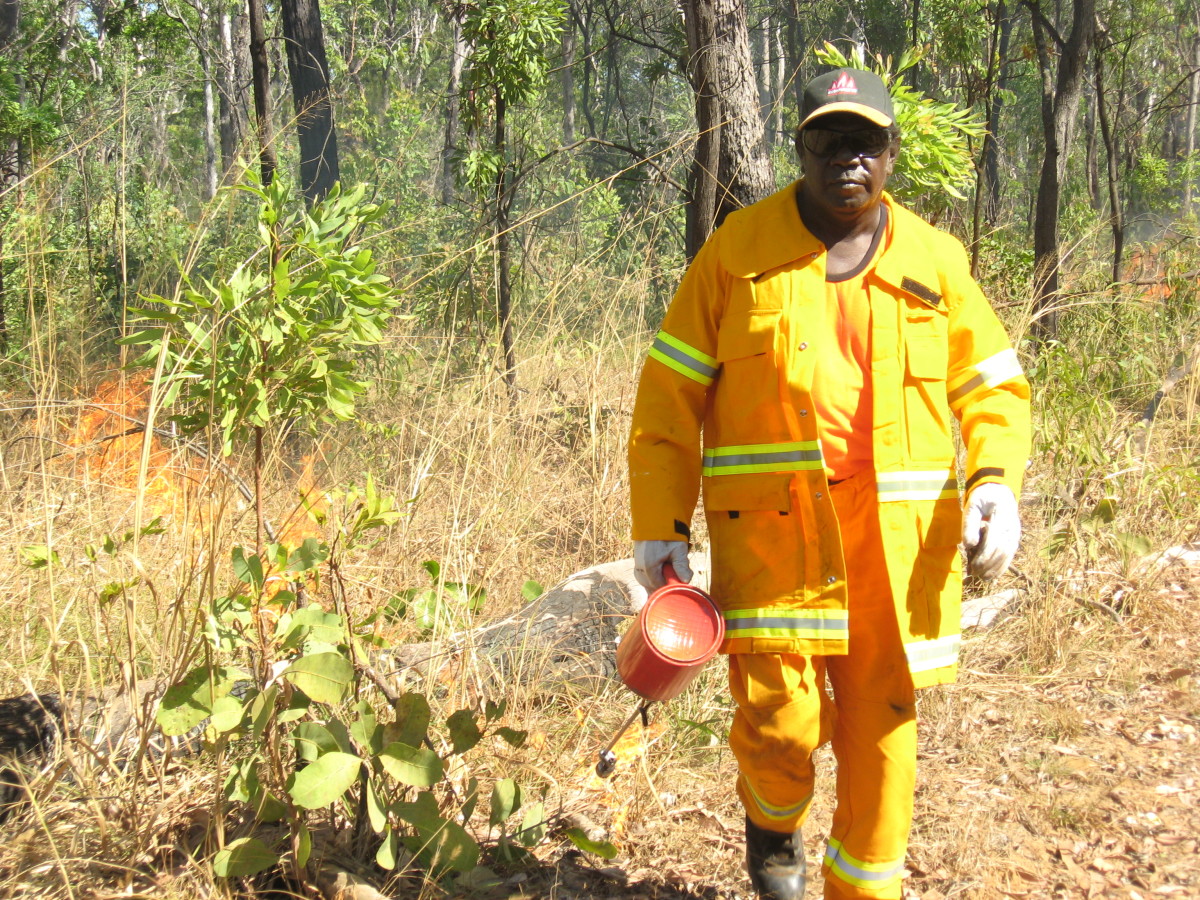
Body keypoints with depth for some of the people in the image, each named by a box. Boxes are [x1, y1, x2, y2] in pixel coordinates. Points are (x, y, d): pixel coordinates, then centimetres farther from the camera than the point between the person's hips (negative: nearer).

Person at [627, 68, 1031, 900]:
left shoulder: (935, 260, 7)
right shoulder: (739, 250, 2)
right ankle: (773, 818, 30)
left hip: (897, 533, 2)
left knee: (881, 723, 6)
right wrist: (660, 525, -3)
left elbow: (993, 386, 11)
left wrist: (997, 480, -9)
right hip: (773, 522, -2)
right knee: (782, 720, -6)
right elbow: (670, 391, 2)